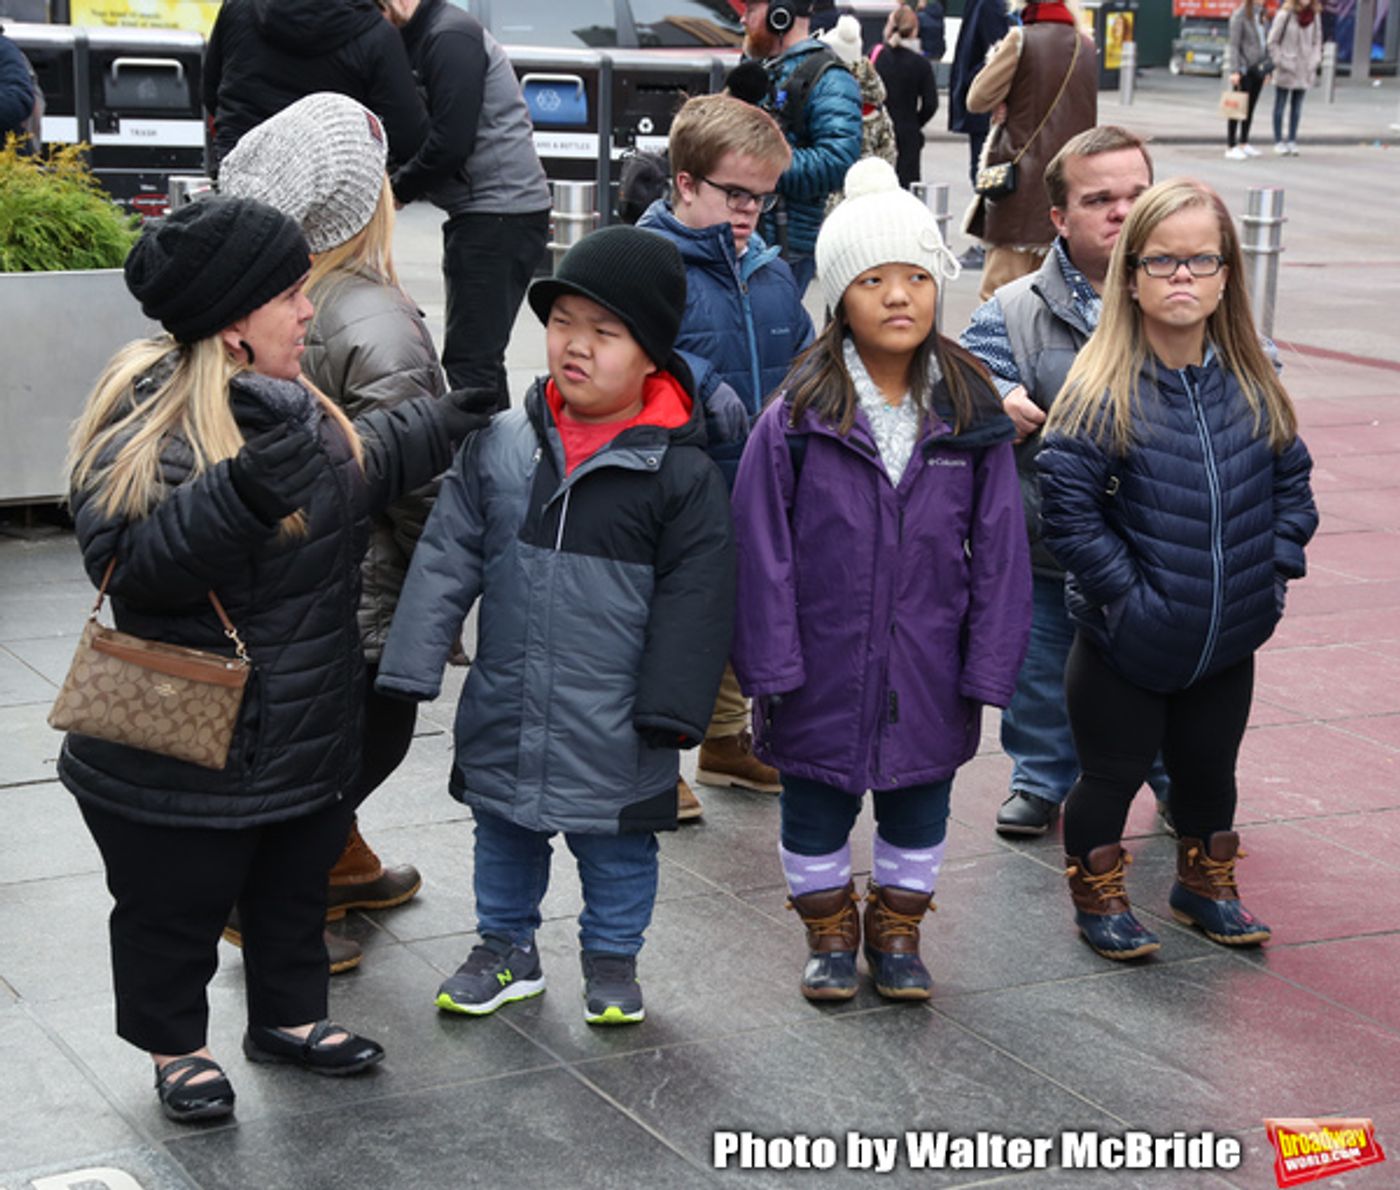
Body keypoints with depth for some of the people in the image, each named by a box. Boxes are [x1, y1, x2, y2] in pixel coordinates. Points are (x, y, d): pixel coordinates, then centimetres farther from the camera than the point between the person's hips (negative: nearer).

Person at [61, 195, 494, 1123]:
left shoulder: (295, 408, 6)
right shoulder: (143, 428, -21)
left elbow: (370, 463, 26)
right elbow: (132, 561, -34)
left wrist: (459, 416, 26)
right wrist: (249, 490, -45)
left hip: (307, 734, 8)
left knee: (295, 889, 23)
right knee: (176, 909, 12)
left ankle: (288, 1017, 42)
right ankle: (175, 1047, 32)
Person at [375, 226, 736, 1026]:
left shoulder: (682, 474, -12)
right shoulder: (499, 447, -4)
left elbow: (693, 600, -8)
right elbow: (447, 558, -2)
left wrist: (670, 708, -9)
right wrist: (413, 665, -7)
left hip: (614, 728, -3)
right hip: (505, 714, 3)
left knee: (617, 847, 15)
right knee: (505, 834, 21)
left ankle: (613, 959, 36)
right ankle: (508, 947, 41)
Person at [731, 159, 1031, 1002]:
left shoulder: (973, 416, -5)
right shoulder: (798, 418, -12)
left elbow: (998, 549, -1)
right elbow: (763, 548, -9)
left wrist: (988, 668, -3)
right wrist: (770, 669, -11)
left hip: (929, 670, 2)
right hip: (824, 670, -2)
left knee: (920, 803, 17)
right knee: (816, 805, 15)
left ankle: (897, 930, 38)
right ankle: (829, 931, 36)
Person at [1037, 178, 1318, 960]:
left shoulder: (1254, 384, 0)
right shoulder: (1101, 392, -17)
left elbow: (1291, 481, 10)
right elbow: (1070, 512, -19)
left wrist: (1278, 568, 0)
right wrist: (1127, 593, -19)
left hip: (1229, 639, 5)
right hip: (1127, 644, -5)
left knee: (1209, 769, 22)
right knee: (1114, 772, 10)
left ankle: (1205, 885, 42)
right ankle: (1099, 895, 30)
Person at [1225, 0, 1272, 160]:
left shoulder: (1260, 15, 12)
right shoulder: (1240, 15, -9)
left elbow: (1264, 43, 17)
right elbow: (1234, 45, -12)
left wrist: (1267, 68, 15)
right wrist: (1234, 70, -17)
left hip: (1258, 69, 7)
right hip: (1244, 69, -7)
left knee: (1250, 107, 12)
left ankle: (1244, 144, 20)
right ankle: (1230, 147, 0)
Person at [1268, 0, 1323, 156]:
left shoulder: (1314, 16, 4)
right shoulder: (1284, 15, -11)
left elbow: (1317, 40, 13)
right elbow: (1273, 41, -7)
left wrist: (1315, 61, 3)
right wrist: (1279, 61, -11)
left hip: (1304, 71, 4)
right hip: (1286, 70, -4)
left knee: (1297, 107, 9)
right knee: (1280, 106, 6)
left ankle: (1292, 141, 17)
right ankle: (1278, 141, 13)